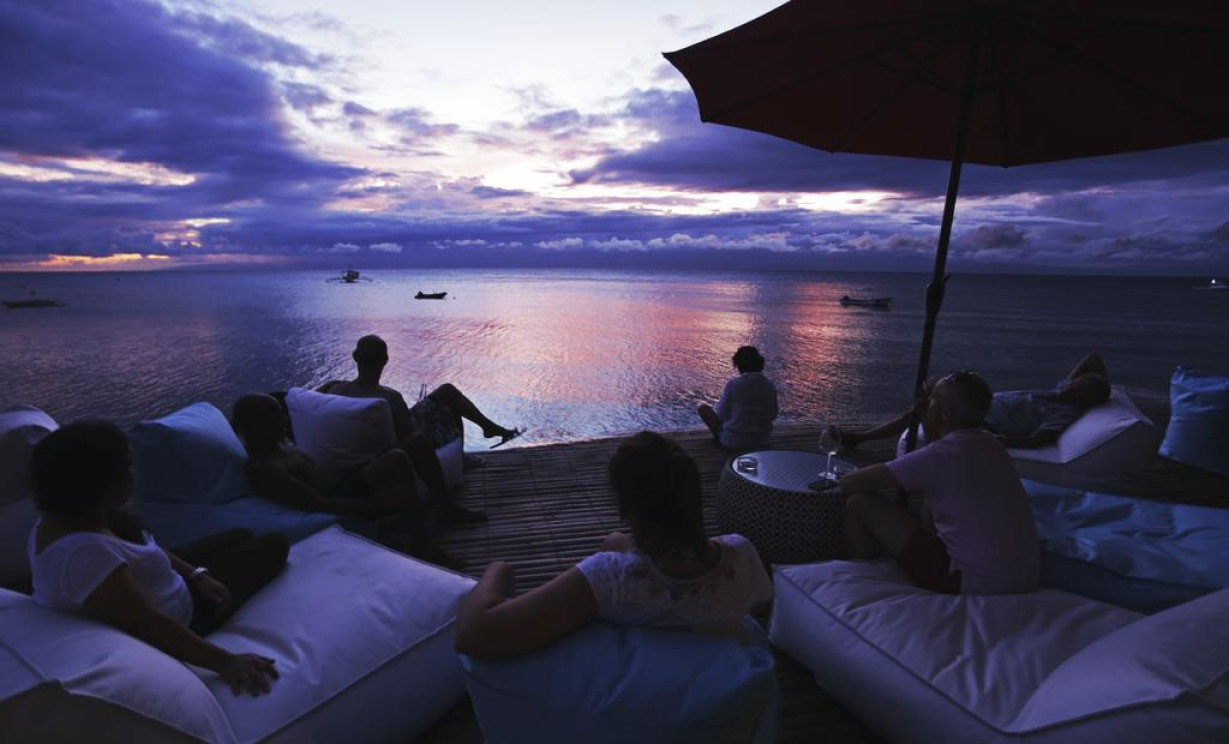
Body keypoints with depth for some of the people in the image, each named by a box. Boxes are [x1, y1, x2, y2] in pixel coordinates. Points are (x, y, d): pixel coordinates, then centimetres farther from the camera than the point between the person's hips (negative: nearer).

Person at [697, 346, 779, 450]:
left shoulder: (733, 384, -17)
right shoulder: (770, 386, -6)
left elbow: (722, 414, -9)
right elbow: (773, 416, 3)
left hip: (734, 442, -5)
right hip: (762, 441, 5)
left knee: (703, 408, 14)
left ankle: (719, 436, 24)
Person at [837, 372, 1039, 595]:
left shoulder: (941, 454, -18)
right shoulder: (992, 445, 6)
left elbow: (848, 484, -16)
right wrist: (931, 435, 15)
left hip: (971, 585, -9)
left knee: (859, 503, -6)